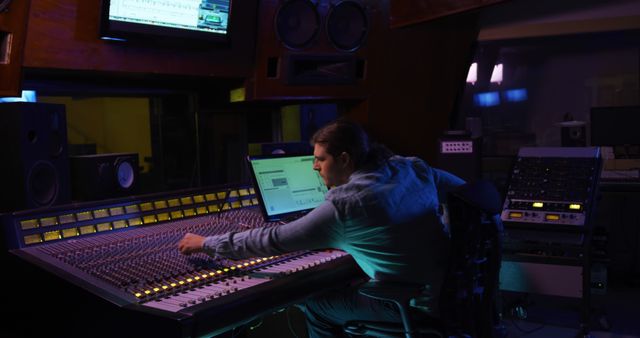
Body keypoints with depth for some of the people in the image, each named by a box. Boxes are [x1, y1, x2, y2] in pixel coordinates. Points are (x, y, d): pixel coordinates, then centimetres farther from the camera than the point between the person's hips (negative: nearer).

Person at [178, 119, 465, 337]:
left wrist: (206, 243, -2)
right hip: (453, 288, 8)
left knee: (314, 303, 8)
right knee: (341, 288, 24)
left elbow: (273, 240, -14)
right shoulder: (412, 168, 1)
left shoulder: (344, 205, -19)